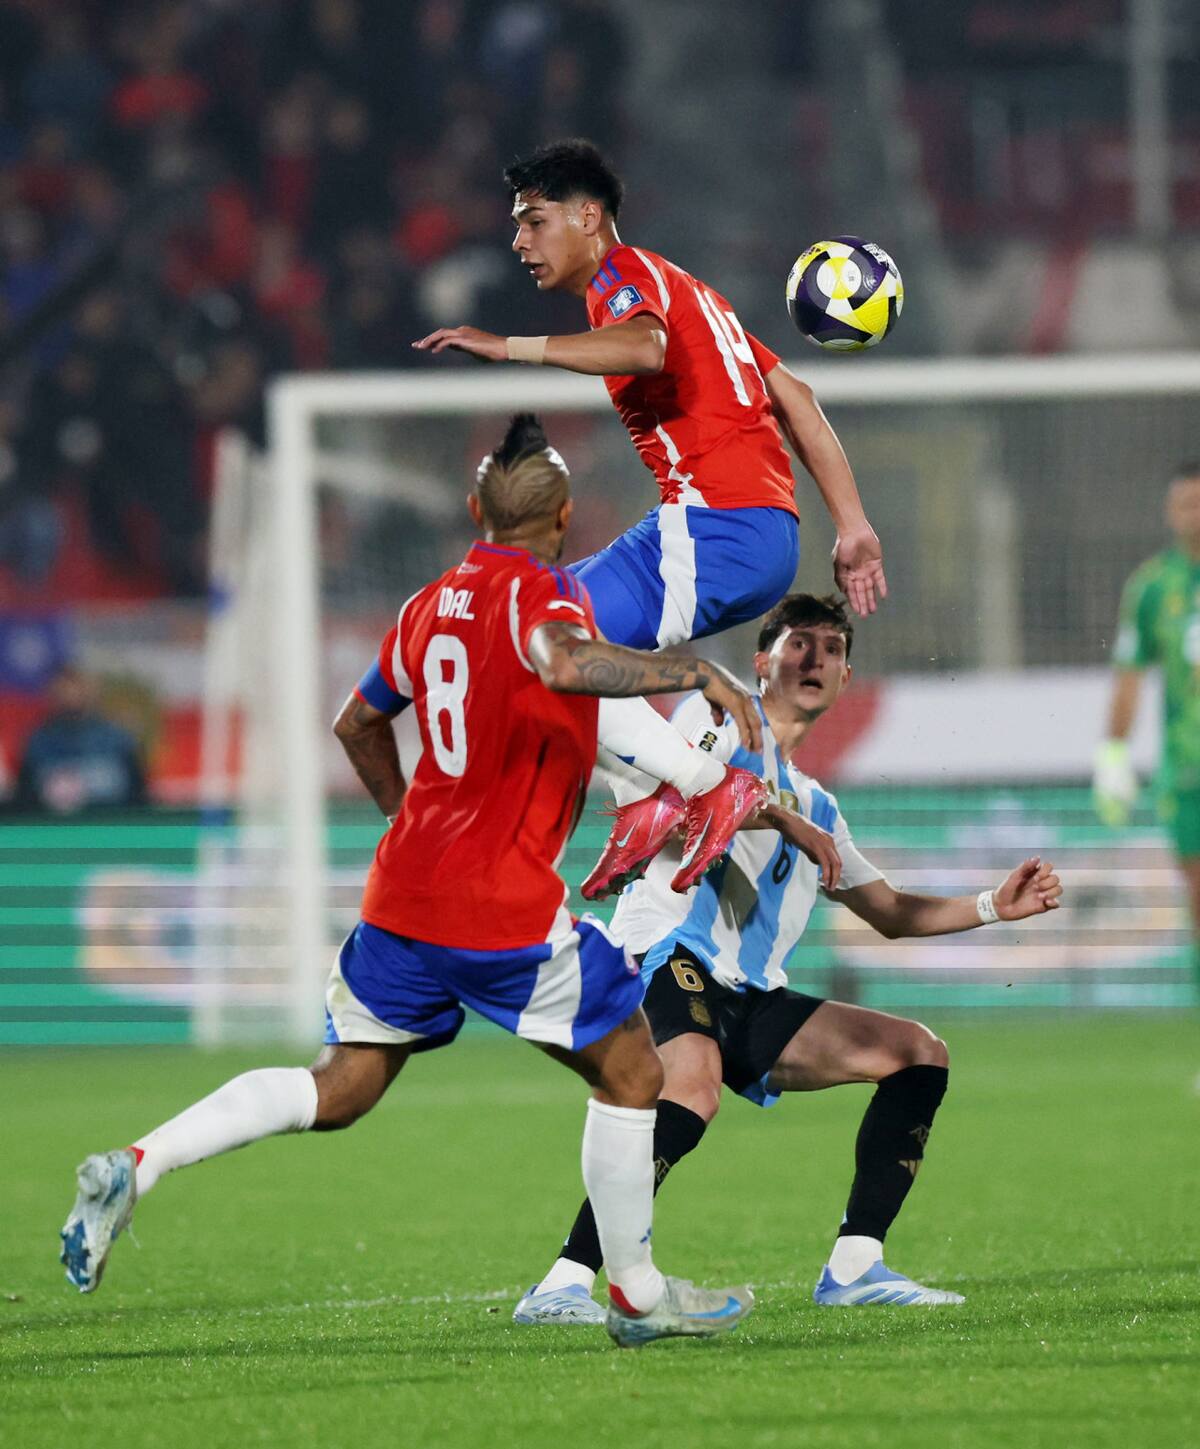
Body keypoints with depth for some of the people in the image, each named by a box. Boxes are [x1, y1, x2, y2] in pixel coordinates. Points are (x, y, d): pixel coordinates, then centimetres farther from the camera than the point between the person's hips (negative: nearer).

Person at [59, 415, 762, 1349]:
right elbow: (564, 661, -34)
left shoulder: (432, 605, 14)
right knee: (631, 1072, 9)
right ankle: (637, 1295, 16)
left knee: (338, 1091, 13)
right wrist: (695, 672, -30)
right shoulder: (544, 593, -10)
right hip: (506, 908, -7)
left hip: (405, 888, 7)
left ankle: (136, 1167, -4)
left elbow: (359, 723, 27)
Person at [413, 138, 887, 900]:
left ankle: (706, 784, -10)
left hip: (714, 524, -10)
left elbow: (644, 348, -28)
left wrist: (510, 347, -28)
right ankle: (646, 803, 9)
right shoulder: (675, 285, 27)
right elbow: (794, 397, 24)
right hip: (771, 531, 10)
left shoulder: (625, 274, -2)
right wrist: (853, 528, 22)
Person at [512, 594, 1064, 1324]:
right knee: (693, 1091, -37)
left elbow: (891, 911, 35)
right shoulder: (720, 716, 7)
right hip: (668, 955, -9)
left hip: (748, 999, 9)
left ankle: (854, 1268, 1)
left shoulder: (814, 804, 29)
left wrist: (996, 905, 23)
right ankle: (564, 1286, -40)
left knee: (918, 1053, 5)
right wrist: (778, 816, -13)